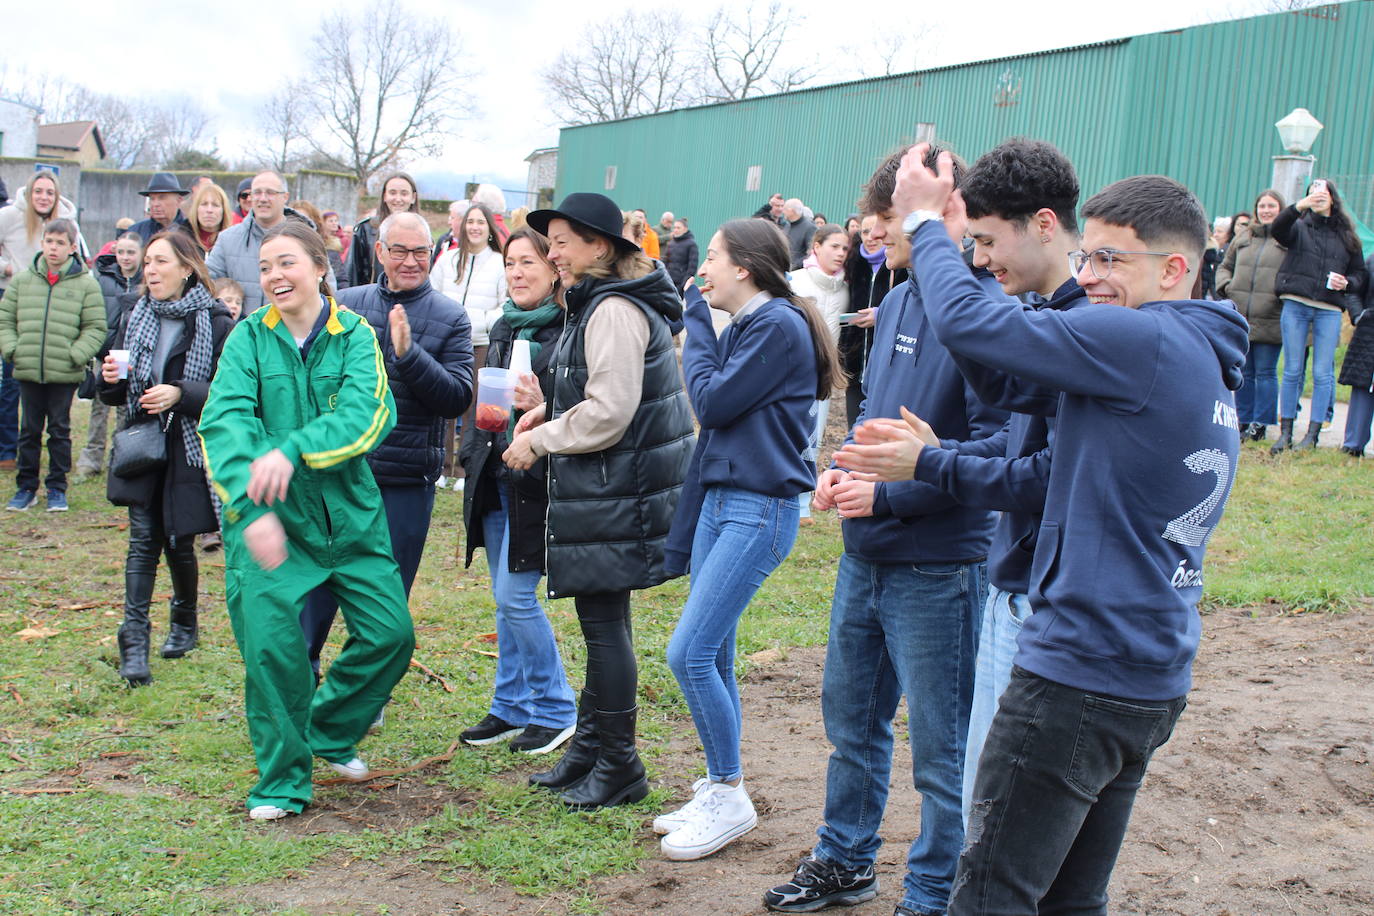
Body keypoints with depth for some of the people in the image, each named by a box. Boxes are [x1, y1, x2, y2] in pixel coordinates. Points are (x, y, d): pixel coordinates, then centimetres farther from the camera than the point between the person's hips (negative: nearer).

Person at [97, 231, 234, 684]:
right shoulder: (135, 320, 9)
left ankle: (185, 621, 33)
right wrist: (110, 380, -8)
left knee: (179, 543, 8)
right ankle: (134, 641, -6)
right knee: (143, 540, -6)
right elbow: (113, 396, 15)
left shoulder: (216, 325, -8)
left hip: (191, 452, -3)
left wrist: (181, 394, -24)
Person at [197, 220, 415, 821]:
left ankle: (329, 731, 29)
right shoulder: (250, 337, 0)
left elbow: (366, 413, -16)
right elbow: (223, 420, -13)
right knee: (270, 641, -12)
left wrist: (293, 450, -31)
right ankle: (282, 781, 8)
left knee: (391, 632, 0)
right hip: (267, 517, -1)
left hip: (348, 508, 2)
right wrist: (251, 504, -29)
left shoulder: (355, 336, 1)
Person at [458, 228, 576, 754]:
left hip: (536, 480, -8)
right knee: (504, 599, 13)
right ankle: (511, 708, 24)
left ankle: (553, 710, 10)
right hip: (495, 477, 8)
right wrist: (472, 455, 14)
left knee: (516, 597, -7)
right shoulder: (503, 328, 14)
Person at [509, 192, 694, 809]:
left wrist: (539, 441, -11)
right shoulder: (598, 305, 16)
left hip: (616, 494, -11)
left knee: (603, 622, -3)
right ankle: (588, 751, 27)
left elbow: (608, 413, -23)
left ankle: (619, 767, 8)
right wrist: (550, 411, 9)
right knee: (600, 619, 16)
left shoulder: (615, 311, -17)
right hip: (601, 488, 11)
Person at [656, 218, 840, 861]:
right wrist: (684, 529, 18)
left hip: (760, 508, -9)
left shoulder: (779, 325, -13)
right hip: (721, 500, 9)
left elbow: (712, 403, -16)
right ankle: (718, 791, 21)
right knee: (712, 654, 11)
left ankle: (730, 796, 2)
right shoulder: (741, 326, 14)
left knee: (690, 652, -11)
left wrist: (697, 319, -5)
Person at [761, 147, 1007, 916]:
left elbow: (993, 446, -21)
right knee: (852, 717, 21)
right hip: (867, 556, 8)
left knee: (940, 746, 7)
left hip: (937, 567, -8)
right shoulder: (897, 302, 9)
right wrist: (842, 469, 2)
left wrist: (890, 495, -22)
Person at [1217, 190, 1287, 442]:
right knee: (1243, 372, 10)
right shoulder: (1243, 238, 15)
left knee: (1265, 372, -1)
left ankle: (1260, 424, 5)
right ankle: (1244, 421, 18)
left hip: (1269, 320, -5)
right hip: (1240, 317, 5)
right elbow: (1225, 266, 23)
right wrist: (1225, 285, 5)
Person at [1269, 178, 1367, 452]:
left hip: (1329, 310, 1)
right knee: (1293, 370, 2)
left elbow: (1359, 274, 15)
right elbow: (1277, 229, -15)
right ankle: (1285, 433, 7)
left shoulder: (1347, 236, 12)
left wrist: (1347, 283, -7)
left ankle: (1312, 434, 4)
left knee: (1322, 373, -1)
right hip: (1295, 306, -1)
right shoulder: (1299, 227, 7)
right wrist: (1298, 206, -29)